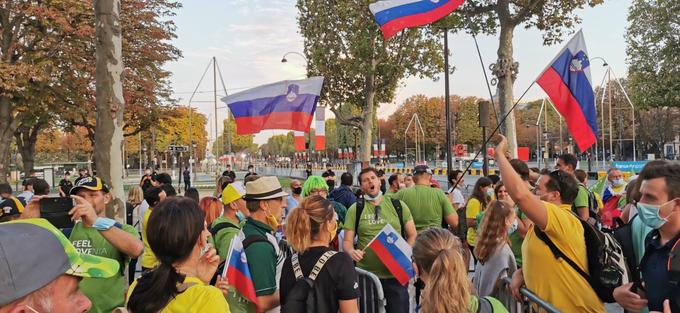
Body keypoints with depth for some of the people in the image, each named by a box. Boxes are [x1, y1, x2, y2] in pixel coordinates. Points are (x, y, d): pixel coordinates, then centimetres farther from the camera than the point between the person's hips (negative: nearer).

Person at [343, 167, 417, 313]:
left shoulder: (398, 205, 4)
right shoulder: (355, 209, 2)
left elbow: (412, 236, 9)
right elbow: (347, 241, 3)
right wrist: (352, 251, -19)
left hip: (396, 274, 1)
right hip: (366, 274, 0)